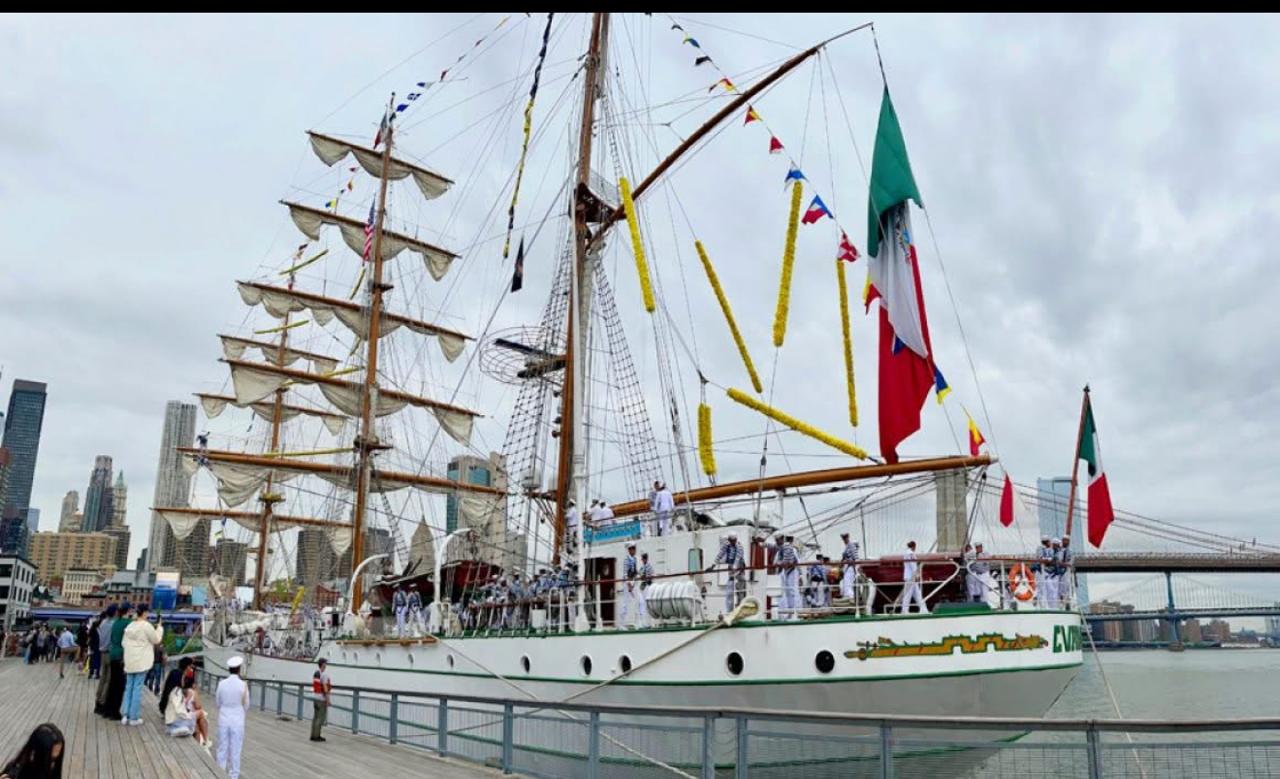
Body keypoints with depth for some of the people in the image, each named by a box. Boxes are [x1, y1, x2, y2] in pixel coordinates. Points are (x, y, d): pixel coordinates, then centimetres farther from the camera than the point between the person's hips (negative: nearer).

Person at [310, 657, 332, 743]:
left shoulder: (316, 673, 10)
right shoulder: (324, 674, -16)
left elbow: (314, 685, 15)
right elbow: (325, 687, -19)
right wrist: (328, 699, -16)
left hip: (315, 696, 9)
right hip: (322, 698, -9)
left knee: (316, 716, 12)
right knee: (321, 717, -4)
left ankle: (313, 735, 14)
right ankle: (316, 736, -4)